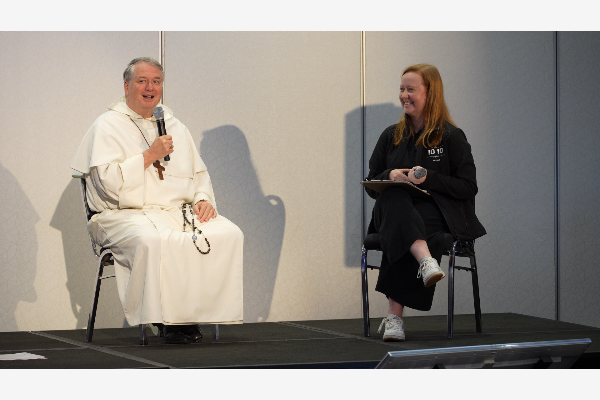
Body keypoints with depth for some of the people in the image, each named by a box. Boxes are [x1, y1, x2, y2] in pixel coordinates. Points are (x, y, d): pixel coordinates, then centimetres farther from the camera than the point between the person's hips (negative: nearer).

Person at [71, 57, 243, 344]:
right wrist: (150, 155, -13)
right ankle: (167, 320, -26)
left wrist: (203, 199, 2)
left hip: (179, 210, 5)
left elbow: (199, 173, 24)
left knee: (228, 234, -22)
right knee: (152, 240, -40)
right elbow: (109, 182, -11)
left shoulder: (174, 126, 21)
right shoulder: (108, 126, 2)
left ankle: (194, 313, -18)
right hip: (127, 214, -5)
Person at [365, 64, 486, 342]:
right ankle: (426, 261, -57)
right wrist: (390, 176, -8)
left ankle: (394, 316, -41)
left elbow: (468, 188, 0)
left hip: (436, 214, -3)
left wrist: (429, 178, -14)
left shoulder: (452, 137, 5)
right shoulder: (391, 136, 17)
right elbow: (371, 186, 16)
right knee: (394, 198, -36)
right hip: (393, 212, 3)